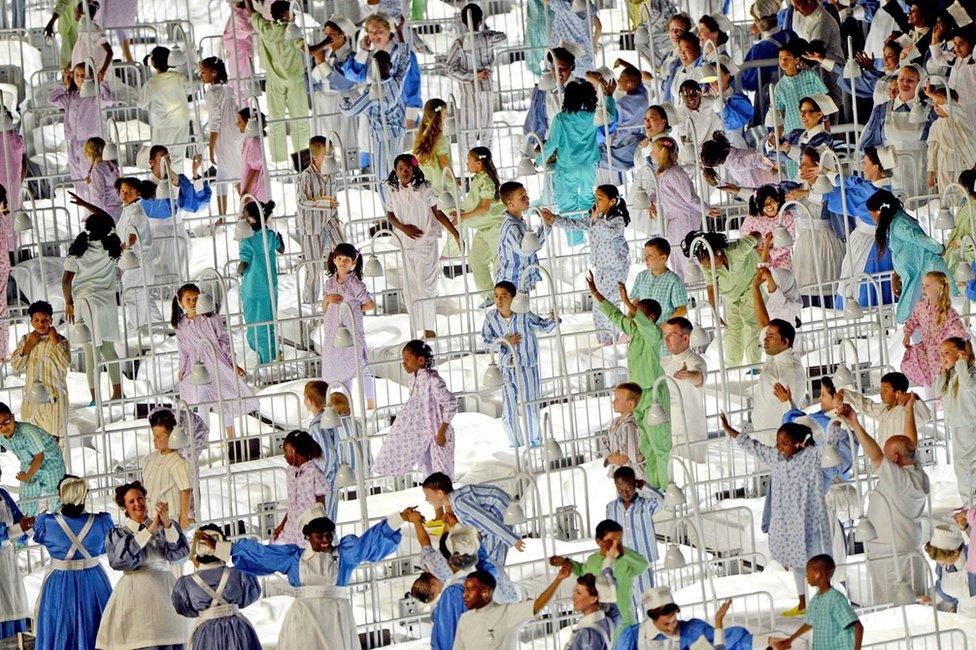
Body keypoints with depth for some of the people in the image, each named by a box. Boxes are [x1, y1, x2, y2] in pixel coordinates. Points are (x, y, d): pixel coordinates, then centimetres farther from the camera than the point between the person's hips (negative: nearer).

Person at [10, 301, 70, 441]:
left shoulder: (60, 340, -7)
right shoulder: (26, 339, 6)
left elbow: (64, 364, -23)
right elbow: (15, 366, -1)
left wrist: (54, 340, -18)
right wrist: (29, 344, -9)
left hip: (53, 397, -4)